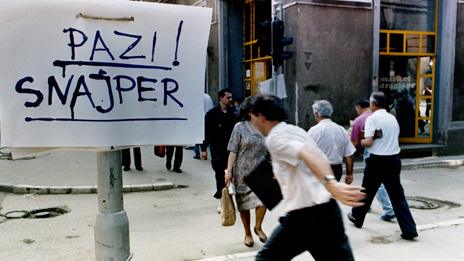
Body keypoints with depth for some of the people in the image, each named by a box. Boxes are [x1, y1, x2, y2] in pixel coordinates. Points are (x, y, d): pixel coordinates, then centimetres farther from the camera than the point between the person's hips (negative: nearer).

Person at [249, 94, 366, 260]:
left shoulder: (274, 138, -8)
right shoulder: (296, 130, 16)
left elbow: (307, 155, -26)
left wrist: (330, 184, -42)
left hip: (305, 216, -7)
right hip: (327, 209, 7)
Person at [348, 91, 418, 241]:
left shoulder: (372, 118, -10)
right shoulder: (393, 118, 10)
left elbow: (368, 142, -17)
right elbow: (394, 137, 15)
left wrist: (361, 142, 3)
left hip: (378, 160, -5)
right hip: (394, 159, 5)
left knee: (367, 191, 13)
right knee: (397, 195, 7)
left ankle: (357, 218, 33)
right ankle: (409, 230, 2)